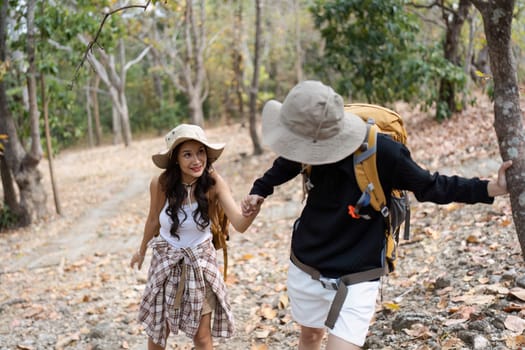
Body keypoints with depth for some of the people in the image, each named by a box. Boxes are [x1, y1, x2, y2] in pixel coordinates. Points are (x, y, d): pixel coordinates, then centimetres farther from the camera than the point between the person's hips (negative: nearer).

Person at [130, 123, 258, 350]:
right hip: (166, 261, 1)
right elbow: (153, 220, 1)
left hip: (200, 263, -1)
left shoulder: (213, 182, -21)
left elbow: (240, 224, -30)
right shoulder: (160, 184, -19)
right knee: (157, 331, 16)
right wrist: (142, 251, 17)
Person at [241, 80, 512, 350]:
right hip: (304, 266, 5)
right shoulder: (310, 145, -15)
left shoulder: (380, 152, -29)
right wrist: (259, 192, 0)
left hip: (355, 278, -4)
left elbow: (429, 186, -12)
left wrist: (489, 189, -21)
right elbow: (286, 165, 11)